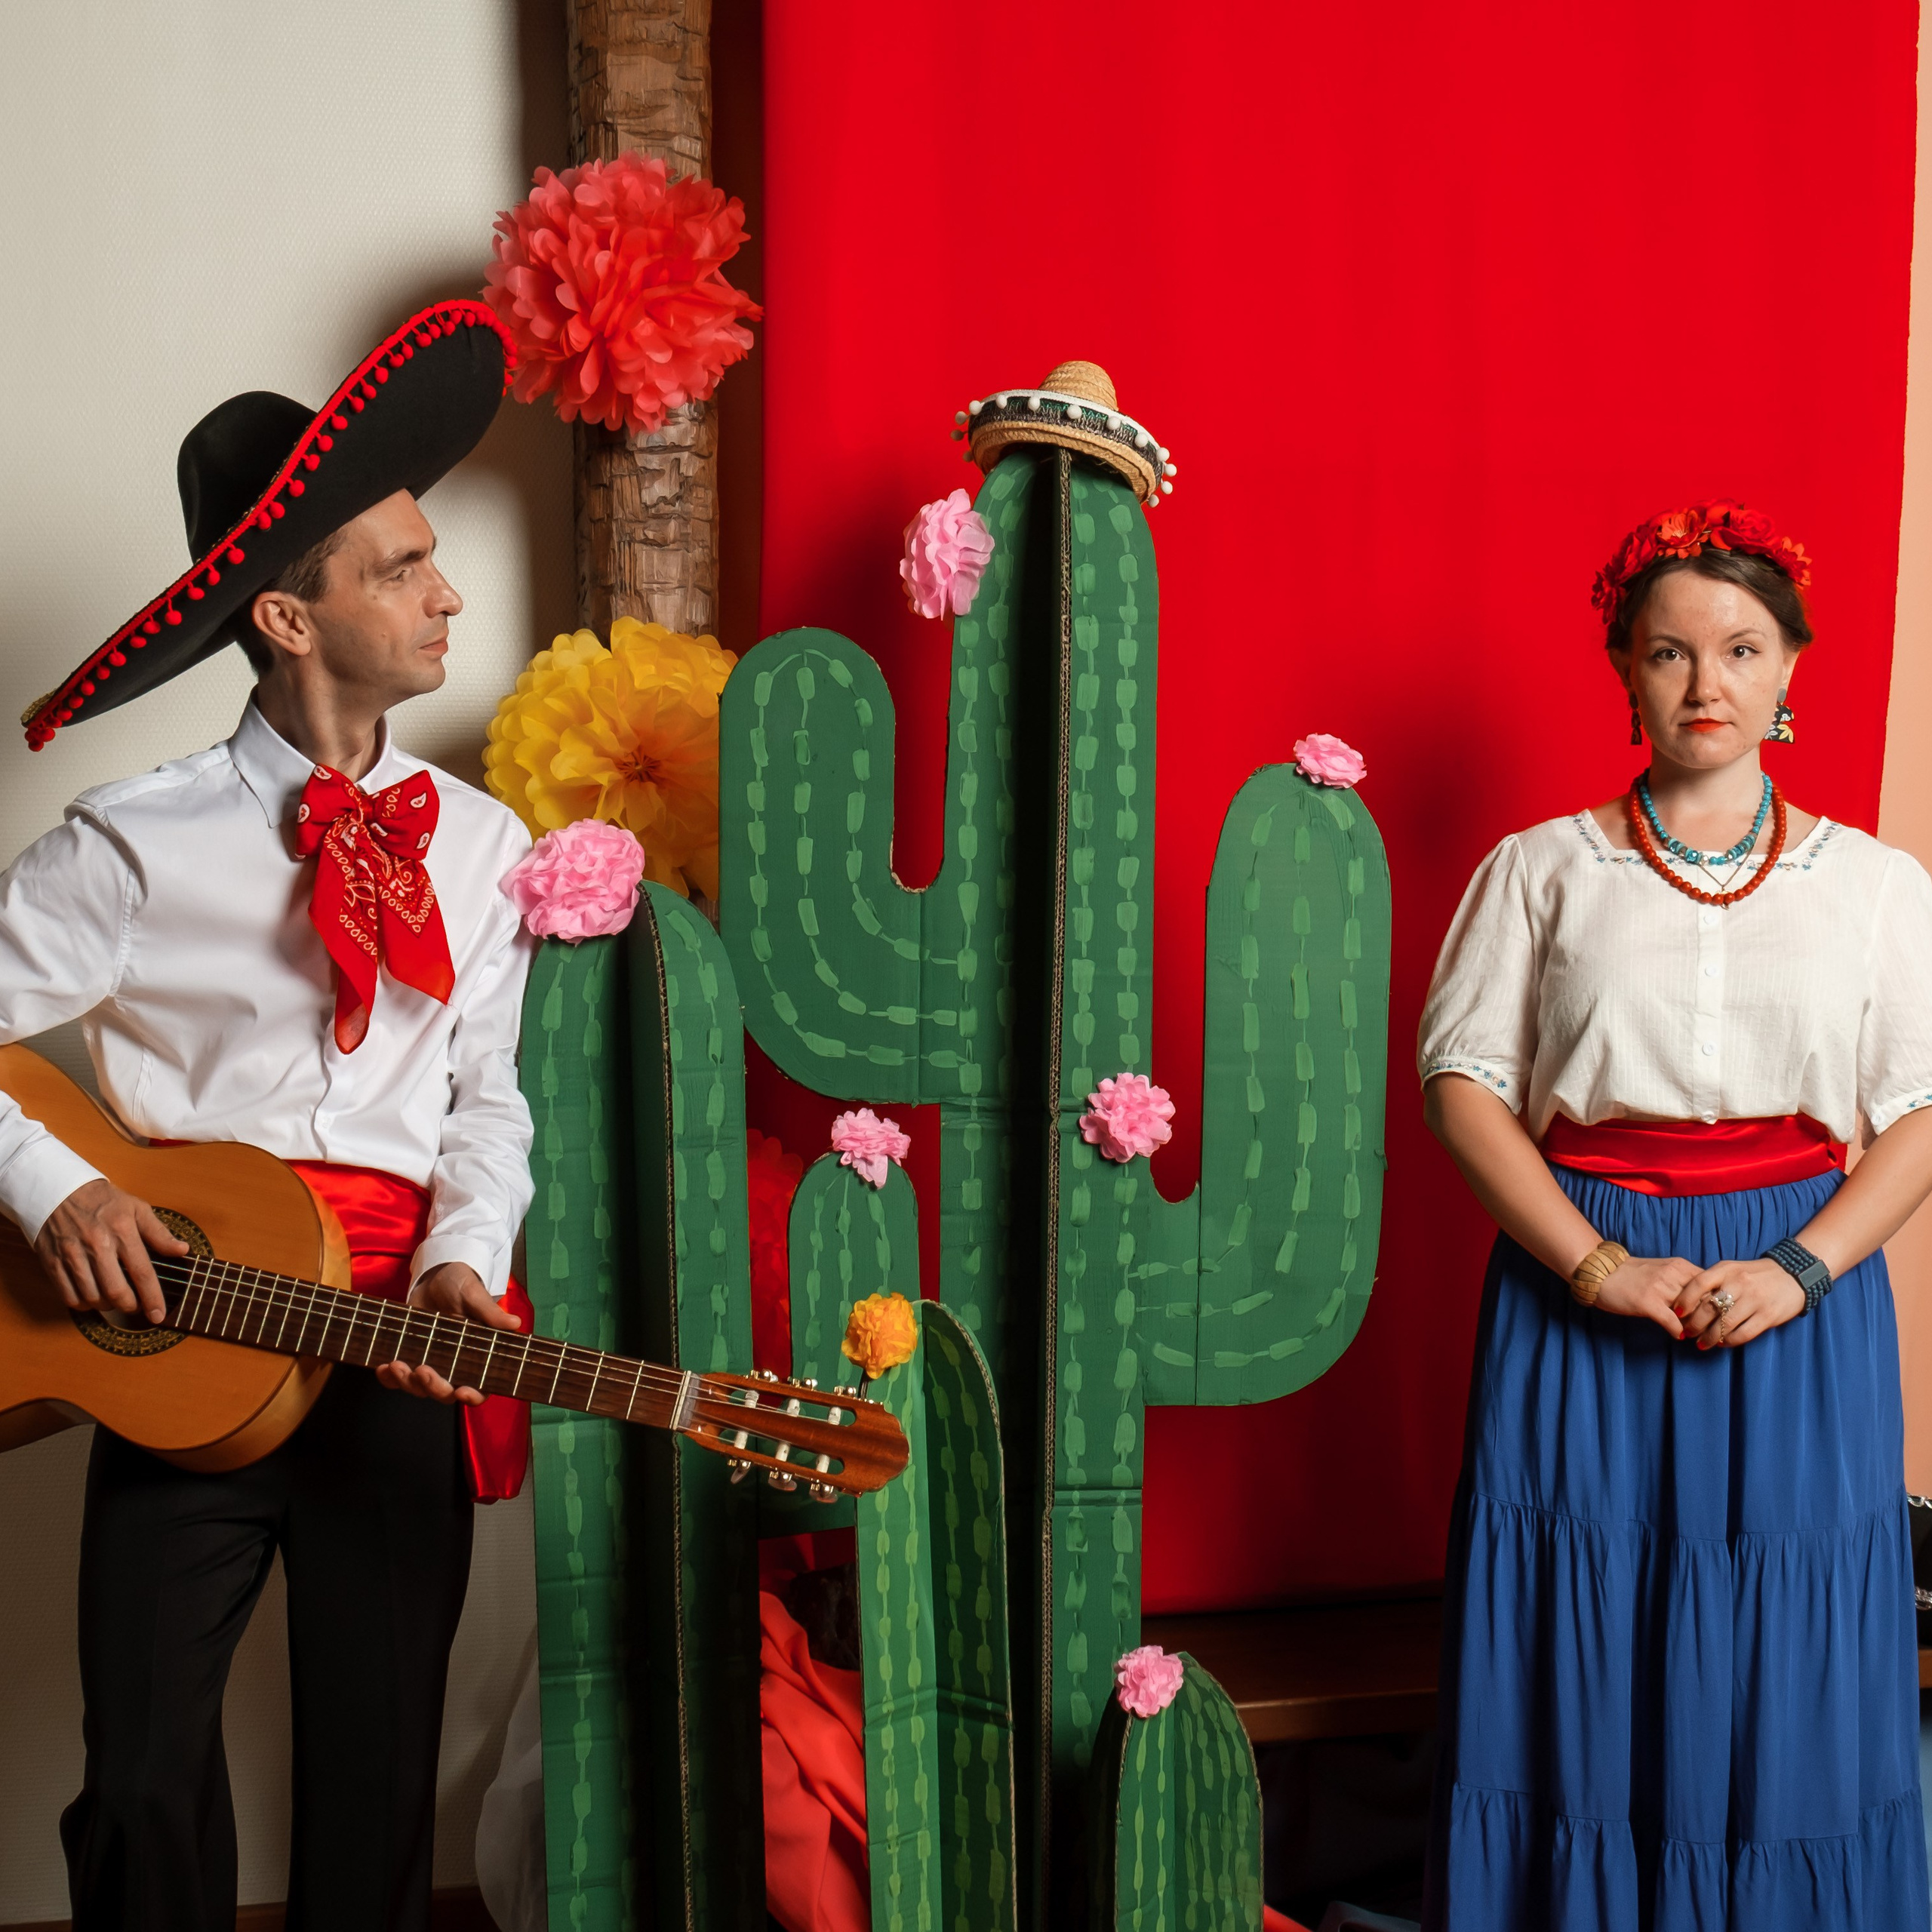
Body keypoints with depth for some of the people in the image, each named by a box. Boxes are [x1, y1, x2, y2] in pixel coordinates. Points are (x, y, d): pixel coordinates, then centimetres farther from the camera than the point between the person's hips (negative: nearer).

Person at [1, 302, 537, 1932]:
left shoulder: (482, 846, 6)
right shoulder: (138, 844, -5)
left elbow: (488, 1094, 7)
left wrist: (463, 1262, -8)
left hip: (399, 1354, 3)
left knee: (378, 1784, 11)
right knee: (149, 1790, 3)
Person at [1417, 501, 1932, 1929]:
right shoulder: (1541, 871, 4)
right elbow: (1464, 1078, -2)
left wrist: (1801, 1269, -13)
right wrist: (1594, 1264, -13)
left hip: (1800, 1302, 1)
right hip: (1584, 1292, 0)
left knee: (1781, 1678, 4)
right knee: (1581, 1664, 4)